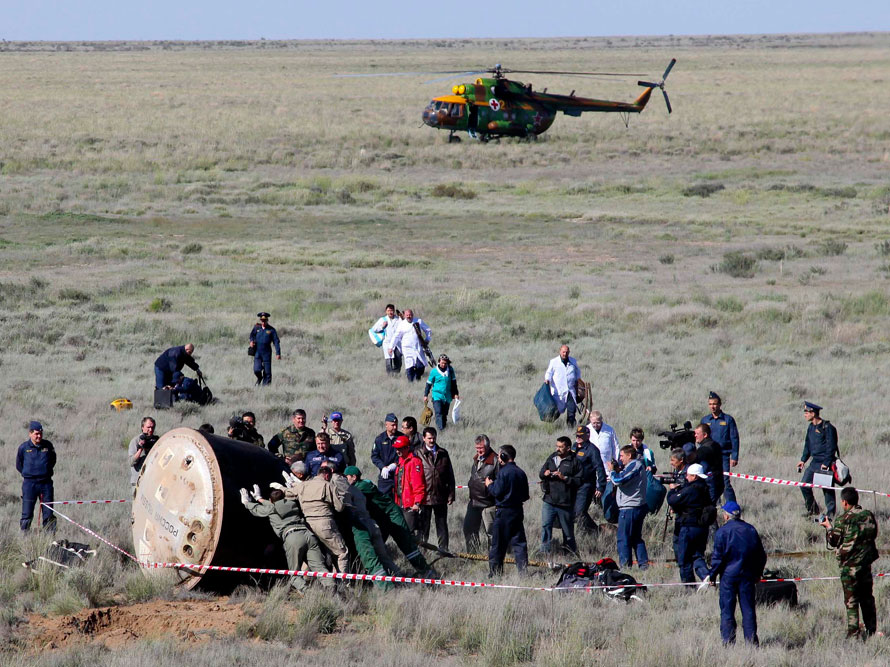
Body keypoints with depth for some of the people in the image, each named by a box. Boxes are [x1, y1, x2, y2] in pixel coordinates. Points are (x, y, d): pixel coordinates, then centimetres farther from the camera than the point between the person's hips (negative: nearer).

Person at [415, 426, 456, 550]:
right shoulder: (418, 454, 0)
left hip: (441, 497, 2)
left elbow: (450, 475, 11)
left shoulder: (443, 454, 8)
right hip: (425, 497, -2)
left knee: (442, 525, 8)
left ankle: (444, 549, 13)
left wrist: (451, 495, 5)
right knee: (423, 526, 4)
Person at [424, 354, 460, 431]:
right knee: (438, 413, -16)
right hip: (437, 395, -3)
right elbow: (429, 383, 4)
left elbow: (453, 383, 14)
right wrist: (426, 395, 4)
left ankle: (444, 426, 21)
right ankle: (440, 428, -22)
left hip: (447, 396, 3)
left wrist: (455, 393, 14)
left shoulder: (450, 370, 2)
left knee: (445, 414, 9)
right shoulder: (434, 371, -5)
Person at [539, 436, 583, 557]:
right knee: (546, 526, -5)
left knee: (568, 530, 7)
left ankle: (573, 553, 20)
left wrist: (564, 478, -19)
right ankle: (545, 551, 0)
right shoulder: (552, 458, 10)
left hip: (566, 504, -4)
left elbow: (579, 481, -12)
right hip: (549, 501, 4)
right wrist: (545, 474, -3)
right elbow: (541, 473, 19)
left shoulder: (574, 461, -6)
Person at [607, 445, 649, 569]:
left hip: (629, 508, -10)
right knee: (636, 538, 16)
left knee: (623, 539, -5)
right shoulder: (638, 465, 18)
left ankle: (625, 565, -5)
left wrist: (612, 471, -6)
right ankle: (643, 563, 14)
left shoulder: (633, 465, -14)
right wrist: (618, 471, 6)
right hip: (640, 507, 10)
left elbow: (618, 481, -23)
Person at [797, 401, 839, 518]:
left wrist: (826, 463, -18)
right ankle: (812, 510, 18)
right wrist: (803, 460, 14)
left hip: (826, 464, -8)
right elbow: (808, 445, 22)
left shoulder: (827, 427, -13)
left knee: (827, 490, -4)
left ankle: (830, 513, 4)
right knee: (804, 485, 3)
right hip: (814, 462, 8)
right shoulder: (811, 427, 12)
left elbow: (831, 446, -14)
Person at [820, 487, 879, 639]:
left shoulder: (843, 520, -14)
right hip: (866, 562, 5)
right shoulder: (869, 516, 1)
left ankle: (853, 633, -1)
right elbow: (873, 534, 16)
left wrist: (829, 527, 11)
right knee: (867, 599, 16)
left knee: (851, 601, 0)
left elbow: (833, 542, -5)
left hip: (849, 565, -5)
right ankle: (871, 630, 21)